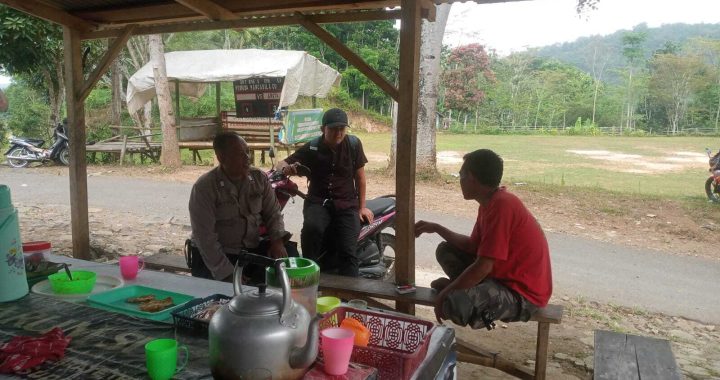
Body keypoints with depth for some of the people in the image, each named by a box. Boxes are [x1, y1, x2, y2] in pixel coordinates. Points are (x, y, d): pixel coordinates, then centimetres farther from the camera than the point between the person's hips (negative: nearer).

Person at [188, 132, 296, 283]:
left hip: (253, 249, 5)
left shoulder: (260, 178, -1)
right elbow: (205, 238, -19)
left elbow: (273, 214, 6)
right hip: (215, 254, -5)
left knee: (289, 253, -16)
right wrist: (229, 275, -25)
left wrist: (278, 240, -16)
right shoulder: (204, 187, -15)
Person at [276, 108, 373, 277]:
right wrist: (287, 168, -25)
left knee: (348, 251, -17)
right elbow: (281, 163, 1)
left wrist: (361, 207, 7)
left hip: (347, 203, 1)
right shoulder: (311, 148, -2)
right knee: (311, 228, -33)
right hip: (318, 201, 0)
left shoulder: (354, 144, 0)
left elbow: (359, 176, 7)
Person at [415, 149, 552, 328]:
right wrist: (437, 228, 15)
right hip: (503, 274, 10)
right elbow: (473, 246, 15)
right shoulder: (490, 203, 5)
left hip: (523, 292, -9)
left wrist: (445, 293, -17)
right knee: (446, 250, 14)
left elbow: (483, 267, -27)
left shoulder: (502, 205, -26)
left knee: (456, 303, -32)